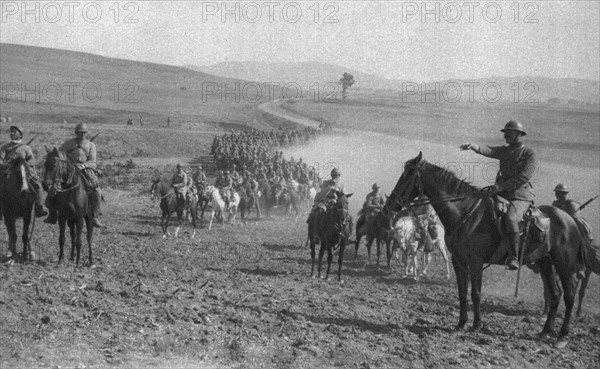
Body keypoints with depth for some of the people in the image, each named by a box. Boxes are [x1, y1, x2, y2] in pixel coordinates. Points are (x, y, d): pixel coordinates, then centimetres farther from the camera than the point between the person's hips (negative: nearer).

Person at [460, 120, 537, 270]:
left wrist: (502, 186, -18)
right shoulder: (505, 150, 15)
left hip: (521, 197, -7)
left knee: (510, 218, -33)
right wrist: (474, 147, -27)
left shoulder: (529, 154, -2)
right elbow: (489, 150, -6)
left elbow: (523, 177, -14)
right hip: (502, 194, 8)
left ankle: (513, 257, -32)